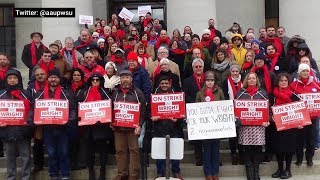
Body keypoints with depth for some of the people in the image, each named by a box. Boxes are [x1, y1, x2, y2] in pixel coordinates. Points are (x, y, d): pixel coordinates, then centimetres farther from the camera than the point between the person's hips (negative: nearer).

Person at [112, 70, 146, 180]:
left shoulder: (138, 92, 2)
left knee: (134, 150, -2)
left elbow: (143, 110, -2)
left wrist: (139, 125, -10)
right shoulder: (116, 93, 13)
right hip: (118, 127, 4)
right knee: (120, 151, 6)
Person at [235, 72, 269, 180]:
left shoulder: (262, 92, 9)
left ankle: (256, 171, 13)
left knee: (257, 148, -1)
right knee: (247, 149, 0)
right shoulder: (240, 93, 9)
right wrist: (237, 119, -5)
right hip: (245, 125, 0)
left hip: (259, 125, 0)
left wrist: (266, 120, -5)